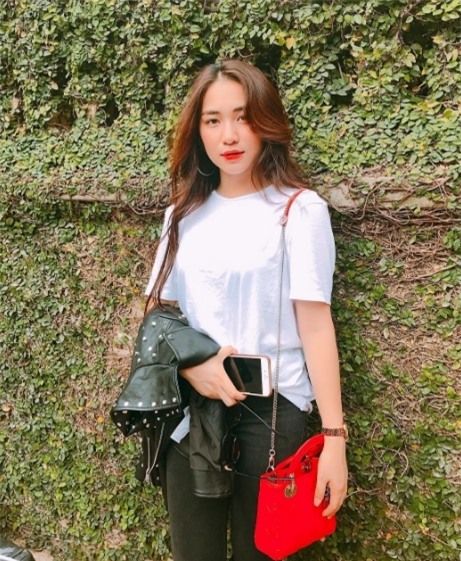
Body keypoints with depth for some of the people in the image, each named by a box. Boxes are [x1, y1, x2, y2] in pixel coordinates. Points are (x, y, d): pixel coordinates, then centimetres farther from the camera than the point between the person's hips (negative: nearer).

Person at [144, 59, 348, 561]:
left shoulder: (299, 208, -6)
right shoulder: (184, 213, 8)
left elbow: (315, 324, -10)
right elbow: (156, 312, 9)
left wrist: (334, 437, -13)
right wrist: (189, 366, -12)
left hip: (271, 408, -3)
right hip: (192, 406, 4)